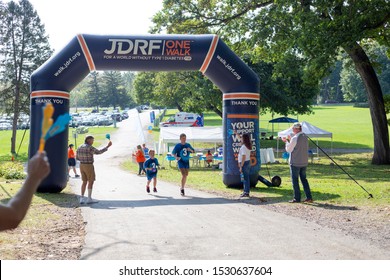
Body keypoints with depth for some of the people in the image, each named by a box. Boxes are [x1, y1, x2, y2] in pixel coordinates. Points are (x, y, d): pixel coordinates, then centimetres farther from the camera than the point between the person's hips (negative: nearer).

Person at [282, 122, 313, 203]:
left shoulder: (295, 138, -16)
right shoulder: (305, 137, 9)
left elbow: (289, 149, -10)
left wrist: (286, 141, 5)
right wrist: (290, 140, 20)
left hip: (295, 163, -7)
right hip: (304, 162, 7)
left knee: (295, 180, 2)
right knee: (304, 179, 14)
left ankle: (297, 198, 5)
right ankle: (309, 197, 11)